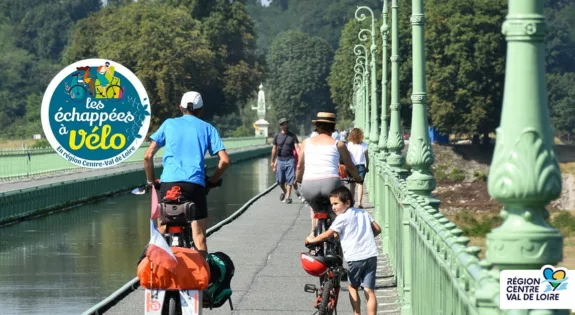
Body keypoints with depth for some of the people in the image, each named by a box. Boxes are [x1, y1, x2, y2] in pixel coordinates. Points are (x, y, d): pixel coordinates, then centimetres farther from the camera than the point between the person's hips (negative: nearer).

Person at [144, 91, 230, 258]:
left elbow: (148, 156, 9)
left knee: (162, 232, 11)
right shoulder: (207, 128, 14)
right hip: (195, 185, -1)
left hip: (169, 182, 1)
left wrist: (150, 181, 19)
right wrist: (212, 181, 17)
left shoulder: (169, 124, 15)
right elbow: (225, 160, 4)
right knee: (199, 236, 1)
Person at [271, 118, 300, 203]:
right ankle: (284, 191, 32)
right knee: (280, 180, 3)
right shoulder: (277, 136, 6)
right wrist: (272, 161, 13)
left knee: (289, 180, -6)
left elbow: (297, 147, -3)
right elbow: (274, 149, 11)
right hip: (280, 160, 1)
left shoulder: (292, 136, 3)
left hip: (290, 160, -1)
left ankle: (288, 197, -1)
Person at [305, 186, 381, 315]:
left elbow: (327, 234, -2)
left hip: (355, 258, -5)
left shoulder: (342, 218, -3)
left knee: (352, 287, 17)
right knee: (369, 291, 2)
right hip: (371, 256, 5)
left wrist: (312, 240, 13)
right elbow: (377, 229, 17)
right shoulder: (363, 213, 15)